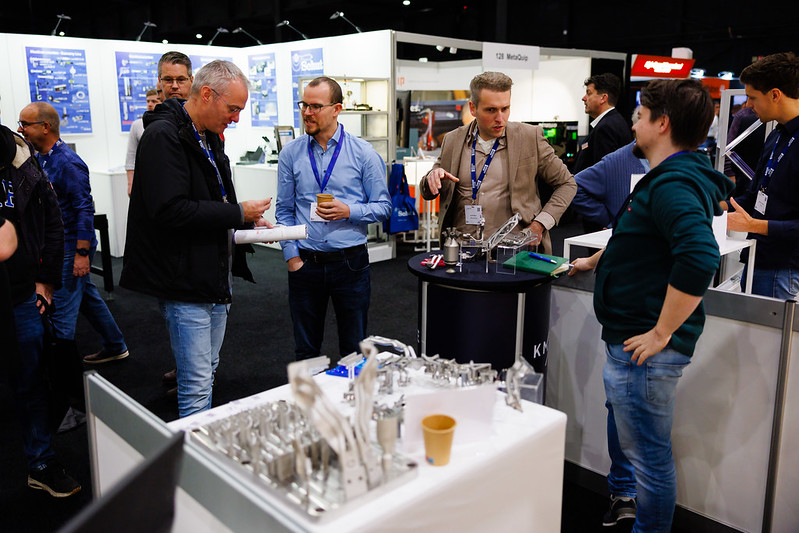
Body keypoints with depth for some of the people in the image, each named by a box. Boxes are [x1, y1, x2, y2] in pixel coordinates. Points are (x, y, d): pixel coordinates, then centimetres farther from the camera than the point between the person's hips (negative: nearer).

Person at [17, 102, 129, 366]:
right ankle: (115, 347, 32)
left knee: (61, 309, -3)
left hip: (71, 248, -9)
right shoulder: (40, 157, 9)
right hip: (56, 246, 9)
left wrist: (82, 253, -23)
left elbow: (85, 209, -21)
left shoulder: (67, 163, -19)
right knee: (88, 296, 19)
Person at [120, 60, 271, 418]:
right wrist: (237, 213, -20)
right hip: (184, 281, -10)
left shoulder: (209, 138, 14)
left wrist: (248, 222, 5)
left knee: (207, 373, 20)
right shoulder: (163, 136, -16)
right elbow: (170, 210, -26)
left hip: (216, 277, 10)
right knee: (196, 385, -4)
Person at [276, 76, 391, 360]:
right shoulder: (291, 153, 4)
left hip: (350, 262, -1)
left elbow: (383, 206, 0)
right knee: (305, 352, 13)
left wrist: (349, 211, -17)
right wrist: (292, 256, -1)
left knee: (354, 350, 9)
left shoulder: (364, 153, -2)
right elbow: (284, 211, 7)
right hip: (305, 262, 2)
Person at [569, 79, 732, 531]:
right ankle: (623, 496, 53)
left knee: (649, 452, 4)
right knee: (621, 415, 31)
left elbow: (700, 257, -38)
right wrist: (593, 262, 33)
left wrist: (661, 333, -31)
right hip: (629, 339, 12)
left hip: (646, 348, -12)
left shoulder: (674, 184, -23)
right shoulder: (674, 176, 13)